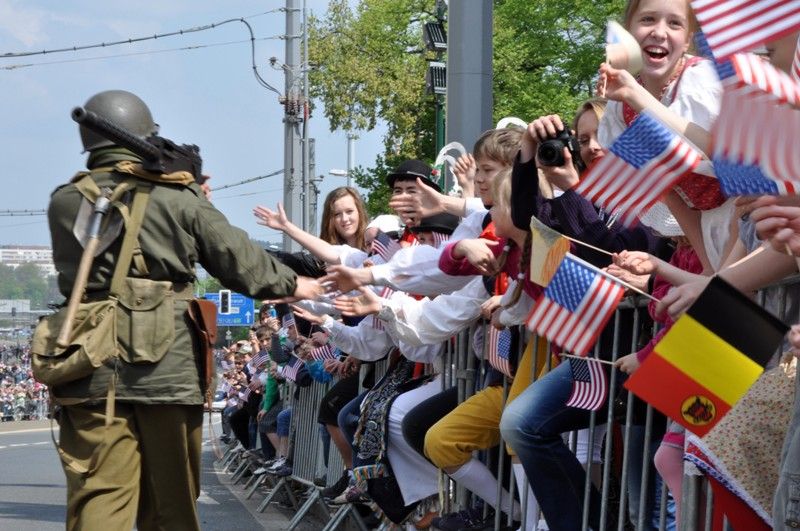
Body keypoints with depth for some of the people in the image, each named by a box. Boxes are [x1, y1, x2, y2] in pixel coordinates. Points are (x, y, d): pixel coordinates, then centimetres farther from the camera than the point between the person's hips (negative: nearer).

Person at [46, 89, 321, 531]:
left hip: (92, 372, 1)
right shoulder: (178, 198, 0)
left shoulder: (64, 203, 5)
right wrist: (291, 284, 24)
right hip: (169, 369, 0)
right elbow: (241, 261, 6)